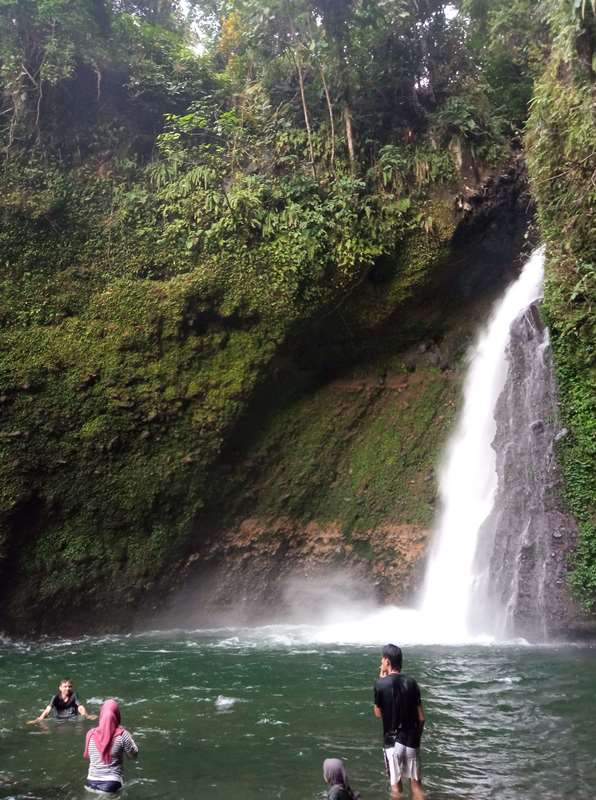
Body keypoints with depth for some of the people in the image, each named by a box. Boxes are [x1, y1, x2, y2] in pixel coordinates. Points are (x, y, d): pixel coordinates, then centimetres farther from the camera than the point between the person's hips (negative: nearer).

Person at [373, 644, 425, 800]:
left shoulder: (381, 684, -12)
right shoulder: (411, 682, -3)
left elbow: (378, 713, 3)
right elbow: (421, 718, -1)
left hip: (392, 741, -2)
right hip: (411, 740, 2)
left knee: (396, 785, 9)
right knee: (416, 784, 10)